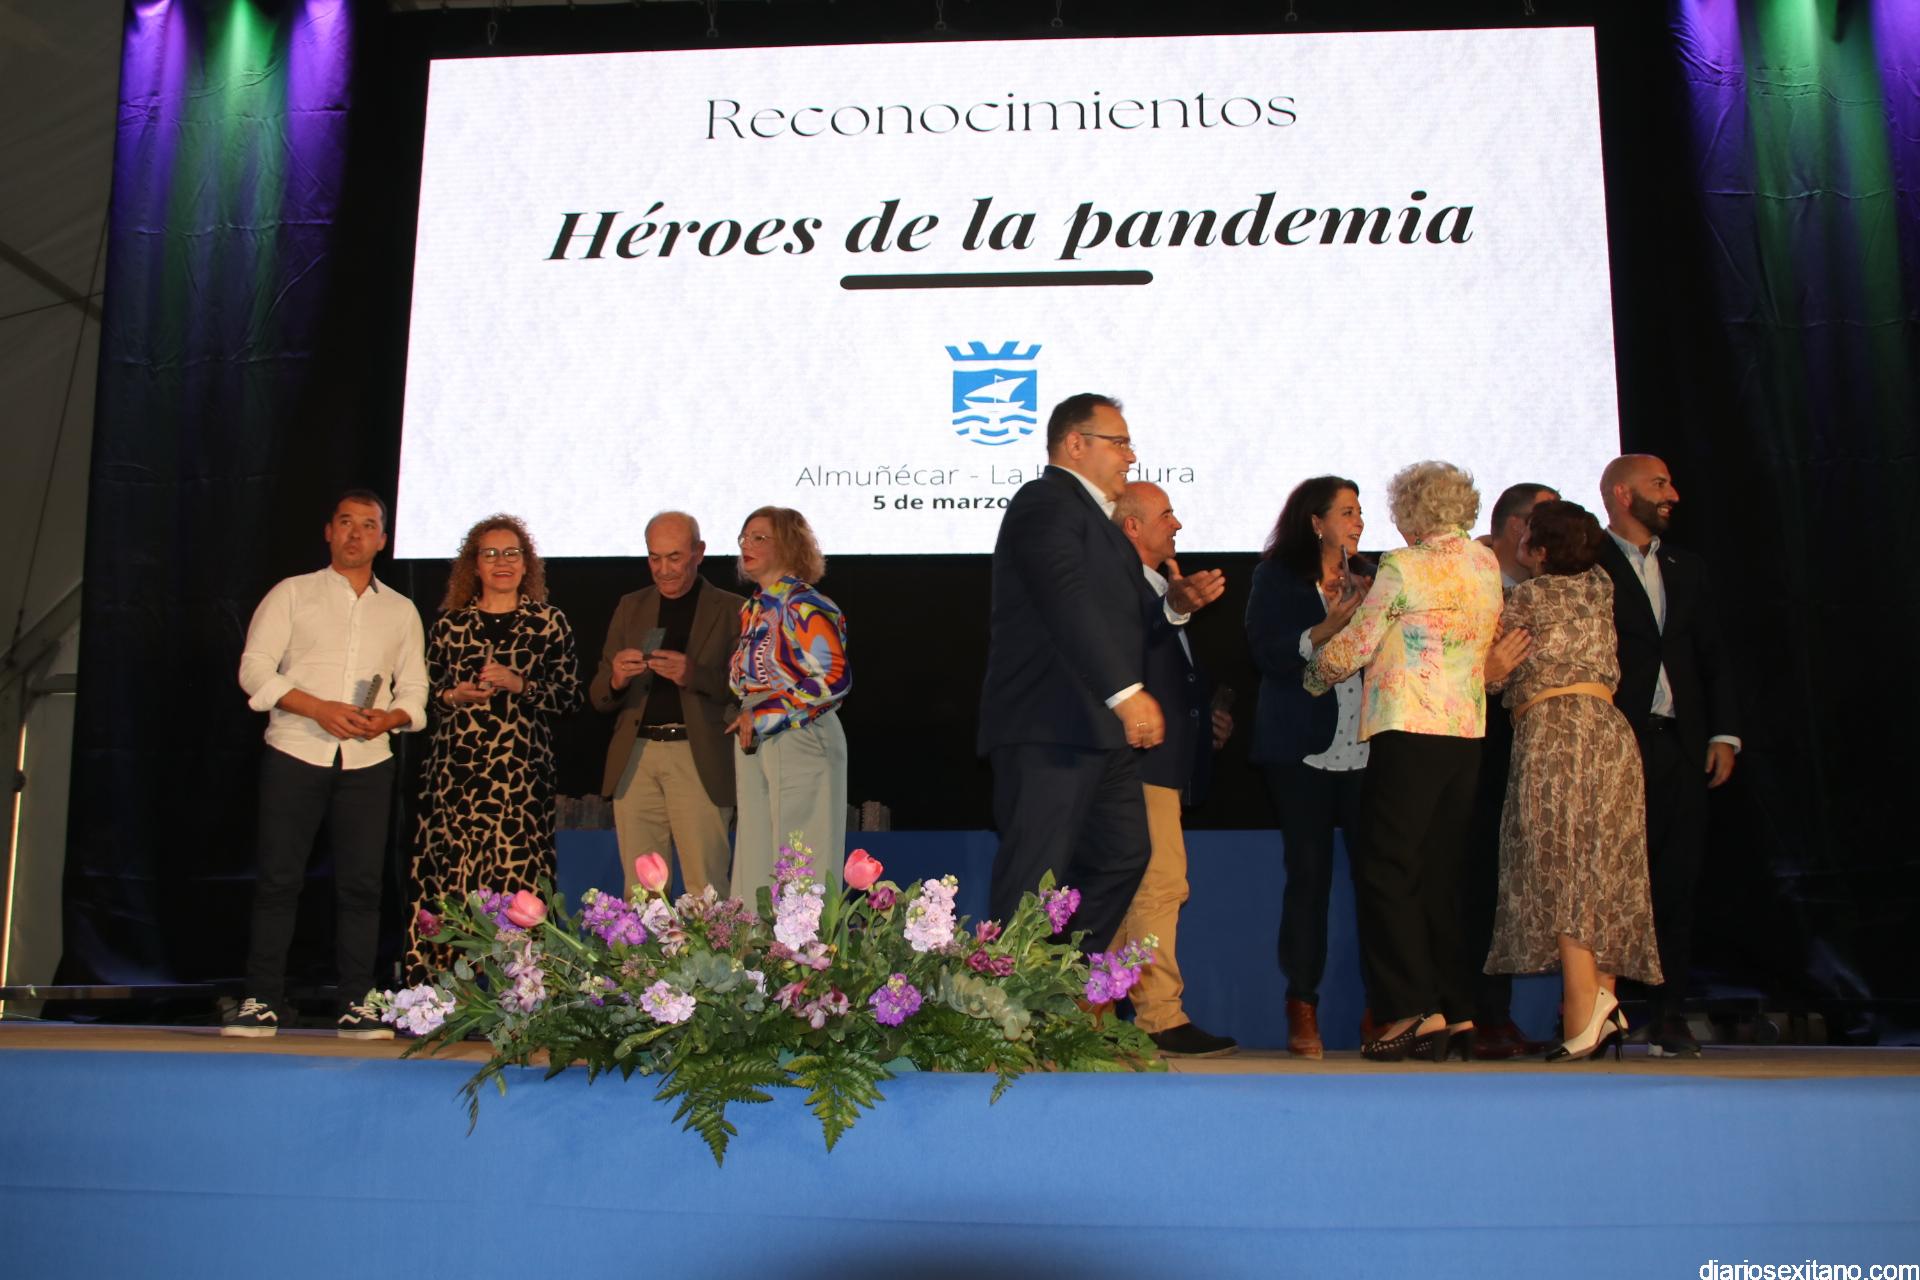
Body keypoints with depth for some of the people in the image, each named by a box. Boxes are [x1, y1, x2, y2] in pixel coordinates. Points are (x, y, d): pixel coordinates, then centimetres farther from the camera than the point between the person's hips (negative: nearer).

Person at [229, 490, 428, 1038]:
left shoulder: (401, 610, 16)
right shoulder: (292, 593, 9)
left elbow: (414, 688, 13)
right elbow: (254, 668, -1)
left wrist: (389, 716, -9)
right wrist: (320, 709, -13)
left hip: (367, 762, 2)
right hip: (295, 752, -2)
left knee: (360, 883, 0)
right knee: (278, 878, -2)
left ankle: (356, 1005, 5)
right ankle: (262, 1001, 6)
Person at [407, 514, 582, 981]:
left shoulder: (549, 622, 9)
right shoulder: (450, 624, 14)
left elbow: (570, 695, 4)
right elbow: (424, 693, 17)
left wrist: (520, 685, -10)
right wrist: (453, 696, -4)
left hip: (522, 773, -2)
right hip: (456, 772, 2)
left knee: (516, 879, -8)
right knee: (448, 874, -3)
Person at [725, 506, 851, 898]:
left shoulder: (804, 607, -10)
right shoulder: (753, 609, 15)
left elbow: (834, 678, -20)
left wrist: (761, 717, -16)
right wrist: (744, 724, 8)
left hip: (801, 745, -8)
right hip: (754, 750, 8)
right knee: (757, 867, 8)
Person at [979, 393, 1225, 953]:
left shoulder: (1093, 515, 24)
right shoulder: (1045, 502, -9)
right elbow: (1068, 604, -23)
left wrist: (1173, 603, 4)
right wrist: (1127, 693, -29)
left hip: (1097, 730, 11)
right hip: (1049, 731, -11)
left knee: (1124, 855, 15)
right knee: (1035, 876, -7)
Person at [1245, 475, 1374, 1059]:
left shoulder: (1365, 577, 18)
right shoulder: (1277, 575, 4)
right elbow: (1268, 653, -8)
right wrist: (1329, 628, -16)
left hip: (1365, 747, 4)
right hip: (1303, 748, -3)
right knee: (1309, 873, -1)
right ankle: (1302, 1009, 7)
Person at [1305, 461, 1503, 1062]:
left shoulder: (1403, 567, -8)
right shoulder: (1486, 565, 12)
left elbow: (1354, 646, -4)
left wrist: (1314, 676, 16)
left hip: (1410, 732, -7)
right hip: (1468, 733, 7)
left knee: (1385, 869, -2)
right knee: (1440, 871, 13)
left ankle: (1415, 1007, -7)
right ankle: (1457, 1009, 15)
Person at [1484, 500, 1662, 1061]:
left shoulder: (1530, 594, -2)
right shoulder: (1599, 585, 14)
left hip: (1554, 731, -7)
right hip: (1609, 729, 7)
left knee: (1563, 873, -8)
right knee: (1602, 871, 6)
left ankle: (1582, 1018, -14)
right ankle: (1603, 998, 3)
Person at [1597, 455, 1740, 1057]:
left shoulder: (1687, 569, 19)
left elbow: (1713, 658, 17)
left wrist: (1724, 734, 7)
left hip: (1681, 745, 5)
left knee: (1677, 881, 4)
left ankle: (1668, 1014, 10)